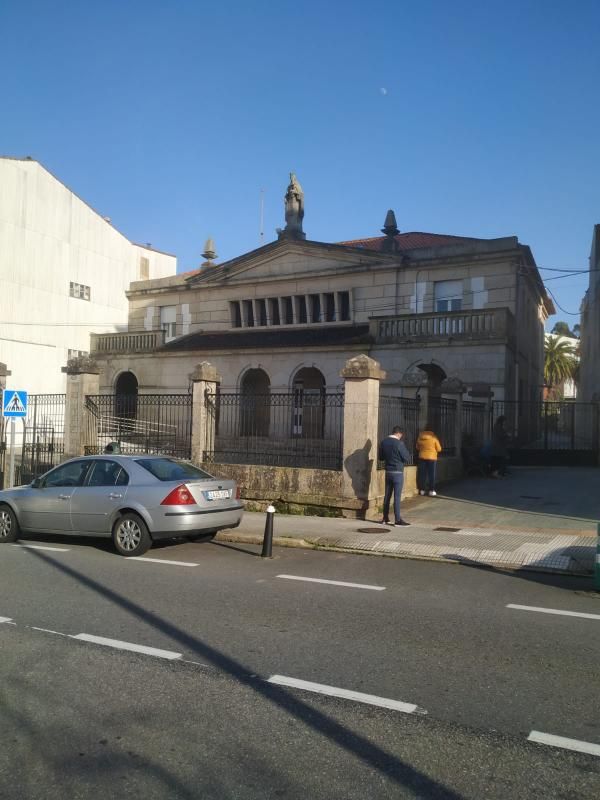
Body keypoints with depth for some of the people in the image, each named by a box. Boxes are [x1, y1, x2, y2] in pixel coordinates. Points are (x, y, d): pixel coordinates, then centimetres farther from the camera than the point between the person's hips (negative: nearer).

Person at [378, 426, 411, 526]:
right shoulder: (399, 443, -16)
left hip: (388, 472, 6)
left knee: (387, 495, 12)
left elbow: (381, 457, 13)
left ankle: (385, 518, 17)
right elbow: (407, 458, -10)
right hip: (398, 472, -6)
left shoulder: (384, 442, 3)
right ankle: (397, 519, -2)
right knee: (397, 496, -3)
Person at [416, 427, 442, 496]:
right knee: (431, 475, 3)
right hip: (431, 458, -3)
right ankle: (431, 490, 1)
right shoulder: (434, 438, -5)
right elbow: (439, 449, 0)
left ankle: (422, 490, 10)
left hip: (422, 457, 3)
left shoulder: (420, 438, 2)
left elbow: (417, 447, 15)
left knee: (422, 474, 7)